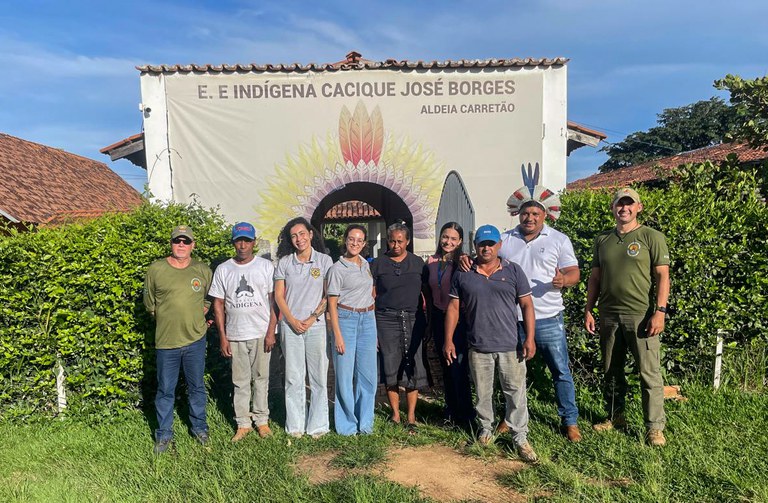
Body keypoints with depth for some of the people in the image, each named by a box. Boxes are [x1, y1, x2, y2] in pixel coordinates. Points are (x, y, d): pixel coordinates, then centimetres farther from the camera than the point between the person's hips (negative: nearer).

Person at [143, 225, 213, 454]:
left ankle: (199, 427, 33)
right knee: (165, 390, 11)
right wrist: (166, 319, 5)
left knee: (196, 387, 14)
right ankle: (164, 434, 27)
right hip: (166, 341, -1)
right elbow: (149, 302, 7)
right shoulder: (156, 269, -4)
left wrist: (199, 316, 6)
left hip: (195, 340, 1)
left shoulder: (203, 271, 0)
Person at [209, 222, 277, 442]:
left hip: (261, 333, -1)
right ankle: (243, 423, 22)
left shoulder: (265, 266, -1)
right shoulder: (223, 270, 3)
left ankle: (261, 420, 23)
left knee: (261, 378, 9)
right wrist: (222, 337, 0)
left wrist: (271, 331, -8)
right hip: (235, 335, 1)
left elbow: (273, 300, -1)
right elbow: (218, 304, 5)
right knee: (240, 381, 10)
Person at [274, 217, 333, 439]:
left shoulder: (324, 261, 1)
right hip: (290, 326, 1)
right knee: (293, 378, 6)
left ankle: (318, 425, 16)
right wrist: (293, 320, -6)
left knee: (319, 377, 4)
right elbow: (279, 296, 4)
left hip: (316, 326, -1)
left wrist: (313, 317, -9)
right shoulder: (285, 262, 4)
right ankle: (295, 426, 19)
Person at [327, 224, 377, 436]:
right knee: (345, 374, 2)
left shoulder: (367, 265, 11)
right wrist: (337, 335, -12)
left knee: (367, 373, 7)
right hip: (346, 319, -5)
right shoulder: (337, 268, -5)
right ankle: (347, 424, 17)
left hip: (368, 320, 5)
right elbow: (332, 303, -6)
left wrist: (373, 321, 13)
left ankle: (365, 423, 21)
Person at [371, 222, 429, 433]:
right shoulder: (378, 264, 4)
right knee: (391, 368, 4)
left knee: (413, 368, 1)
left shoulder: (418, 263, 9)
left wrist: (425, 321, 4)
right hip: (386, 320, -1)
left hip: (413, 319, 1)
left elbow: (425, 292, 12)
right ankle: (395, 414, 20)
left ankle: (411, 417, 13)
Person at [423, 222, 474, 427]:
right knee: (445, 367, 15)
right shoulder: (431, 263, 6)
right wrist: (429, 320, 15)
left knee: (458, 368, -4)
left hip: (457, 320, -5)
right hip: (438, 319, 5)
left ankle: (465, 415, 13)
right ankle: (451, 411, 30)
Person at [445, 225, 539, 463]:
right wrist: (448, 340, 0)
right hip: (478, 347, 1)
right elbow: (453, 308, 3)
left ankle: (520, 438, 19)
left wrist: (530, 338, -6)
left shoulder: (513, 271, 0)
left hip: (510, 346, 0)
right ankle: (486, 429, 34)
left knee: (516, 392, 5)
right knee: (482, 393, 14)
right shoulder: (463, 274, 1)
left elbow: (526, 304, 1)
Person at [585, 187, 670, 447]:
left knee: (649, 372, 0)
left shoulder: (652, 237, -1)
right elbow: (595, 277, 13)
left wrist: (660, 311, -13)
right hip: (608, 315, 5)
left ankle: (655, 427, 11)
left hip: (641, 315, -4)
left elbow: (662, 276, -5)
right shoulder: (602, 239, 11)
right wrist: (588, 309, 9)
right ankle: (615, 417, 28)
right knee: (611, 370, 14)